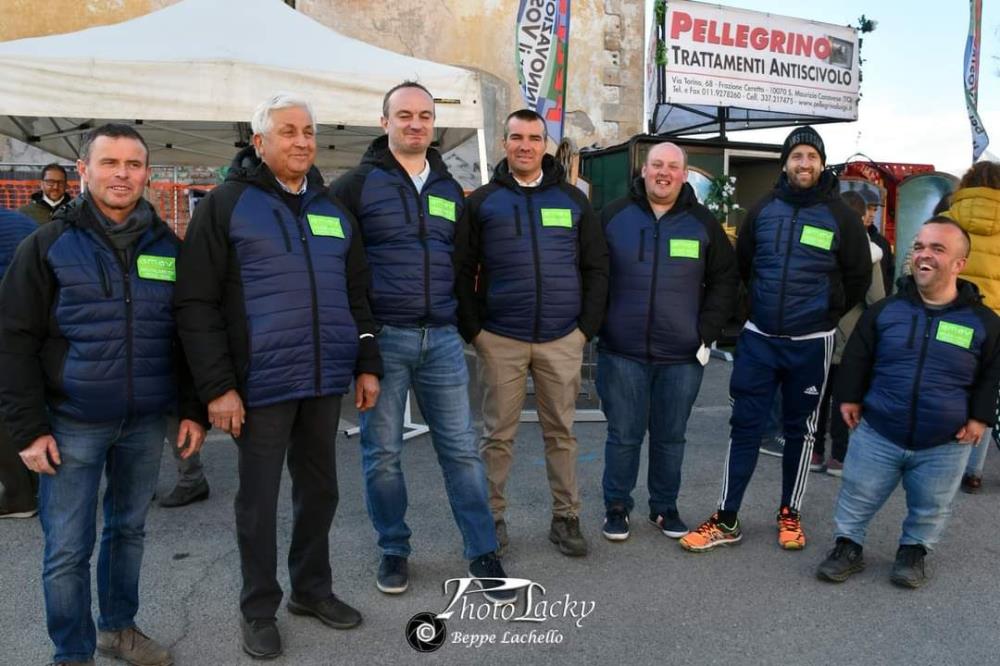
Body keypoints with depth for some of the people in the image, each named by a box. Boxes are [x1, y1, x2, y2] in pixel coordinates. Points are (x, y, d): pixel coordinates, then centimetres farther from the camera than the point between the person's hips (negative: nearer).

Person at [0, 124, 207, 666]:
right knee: (68, 548, 3)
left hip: (146, 423, 3)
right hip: (72, 424, -2)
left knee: (128, 528, 16)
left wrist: (193, 410, 4)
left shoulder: (168, 247, 5)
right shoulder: (49, 245, -3)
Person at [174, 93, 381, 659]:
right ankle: (260, 608, 27)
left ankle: (313, 587, 36)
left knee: (320, 489, 16)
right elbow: (196, 303, -8)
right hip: (261, 383, -5)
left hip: (326, 381, 5)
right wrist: (217, 386, -13)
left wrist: (367, 365, 10)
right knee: (259, 498, 8)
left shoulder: (334, 210, 12)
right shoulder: (227, 204, -4)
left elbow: (357, 295, 16)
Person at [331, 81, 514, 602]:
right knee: (382, 452, 6)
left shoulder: (449, 189, 15)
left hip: (441, 339, 3)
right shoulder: (358, 184, 0)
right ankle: (394, 550, 24)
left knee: (461, 447, 6)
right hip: (382, 338, -3)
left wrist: (465, 319, 17)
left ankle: (482, 553, 17)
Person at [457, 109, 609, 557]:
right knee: (498, 434, 7)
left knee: (561, 431, 10)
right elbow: (463, 271, 3)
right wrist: (473, 330, -4)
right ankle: (492, 516, 21)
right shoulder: (482, 201, 5)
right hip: (500, 340, -1)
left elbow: (596, 267, 8)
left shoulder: (573, 200, 9)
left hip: (562, 340, 1)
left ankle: (566, 517, 22)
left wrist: (587, 326, 0)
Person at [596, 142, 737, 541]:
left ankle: (665, 507, 28)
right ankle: (616, 507, 23)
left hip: (682, 357, 2)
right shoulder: (613, 216, 2)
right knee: (623, 435, 6)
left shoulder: (703, 223, 6)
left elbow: (725, 280, 9)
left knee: (670, 437, 12)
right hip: (622, 352, -1)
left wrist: (707, 333, 0)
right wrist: (596, 327, -1)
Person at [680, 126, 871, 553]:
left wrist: (825, 315, 10)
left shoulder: (840, 216, -2)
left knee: (800, 429, 11)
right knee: (745, 425, 3)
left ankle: (790, 514, 27)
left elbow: (858, 277, 6)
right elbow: (741, 266, 15)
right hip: (758, 339, 2)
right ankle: (727, 521, 10)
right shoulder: (763, 210, 3)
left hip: (810, 343, -1)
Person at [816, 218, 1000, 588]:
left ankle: (913, 550, 38)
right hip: (877, 434, 0)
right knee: (856, 499, 7)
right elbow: (856, 357, 5)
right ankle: (848, 544, 27)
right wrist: (849, 397, 0)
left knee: (930, 508, 15)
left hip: (944, 445, 0)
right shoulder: (885, 310, -3)